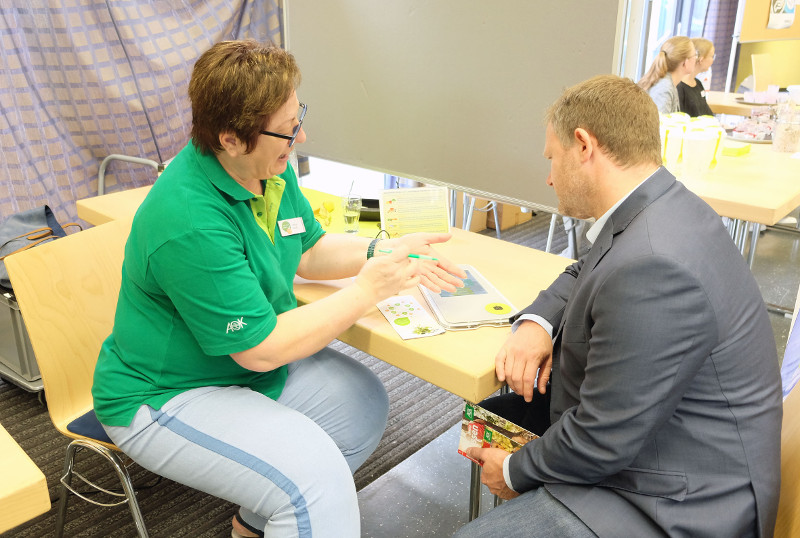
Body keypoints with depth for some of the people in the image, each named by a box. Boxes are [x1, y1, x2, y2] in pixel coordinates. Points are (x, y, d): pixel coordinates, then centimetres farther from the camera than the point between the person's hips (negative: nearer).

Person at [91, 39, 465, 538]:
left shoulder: (272, 170, -4)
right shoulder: (189, 224, -32)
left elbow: (308, 250, 8)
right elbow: (261, 348, -27)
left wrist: (386, 251, -9)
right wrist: (367, 291, -23)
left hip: (255, 362, 9)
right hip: (165, 397, -9)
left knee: (364, 402, 2)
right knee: (315, 475, -26)